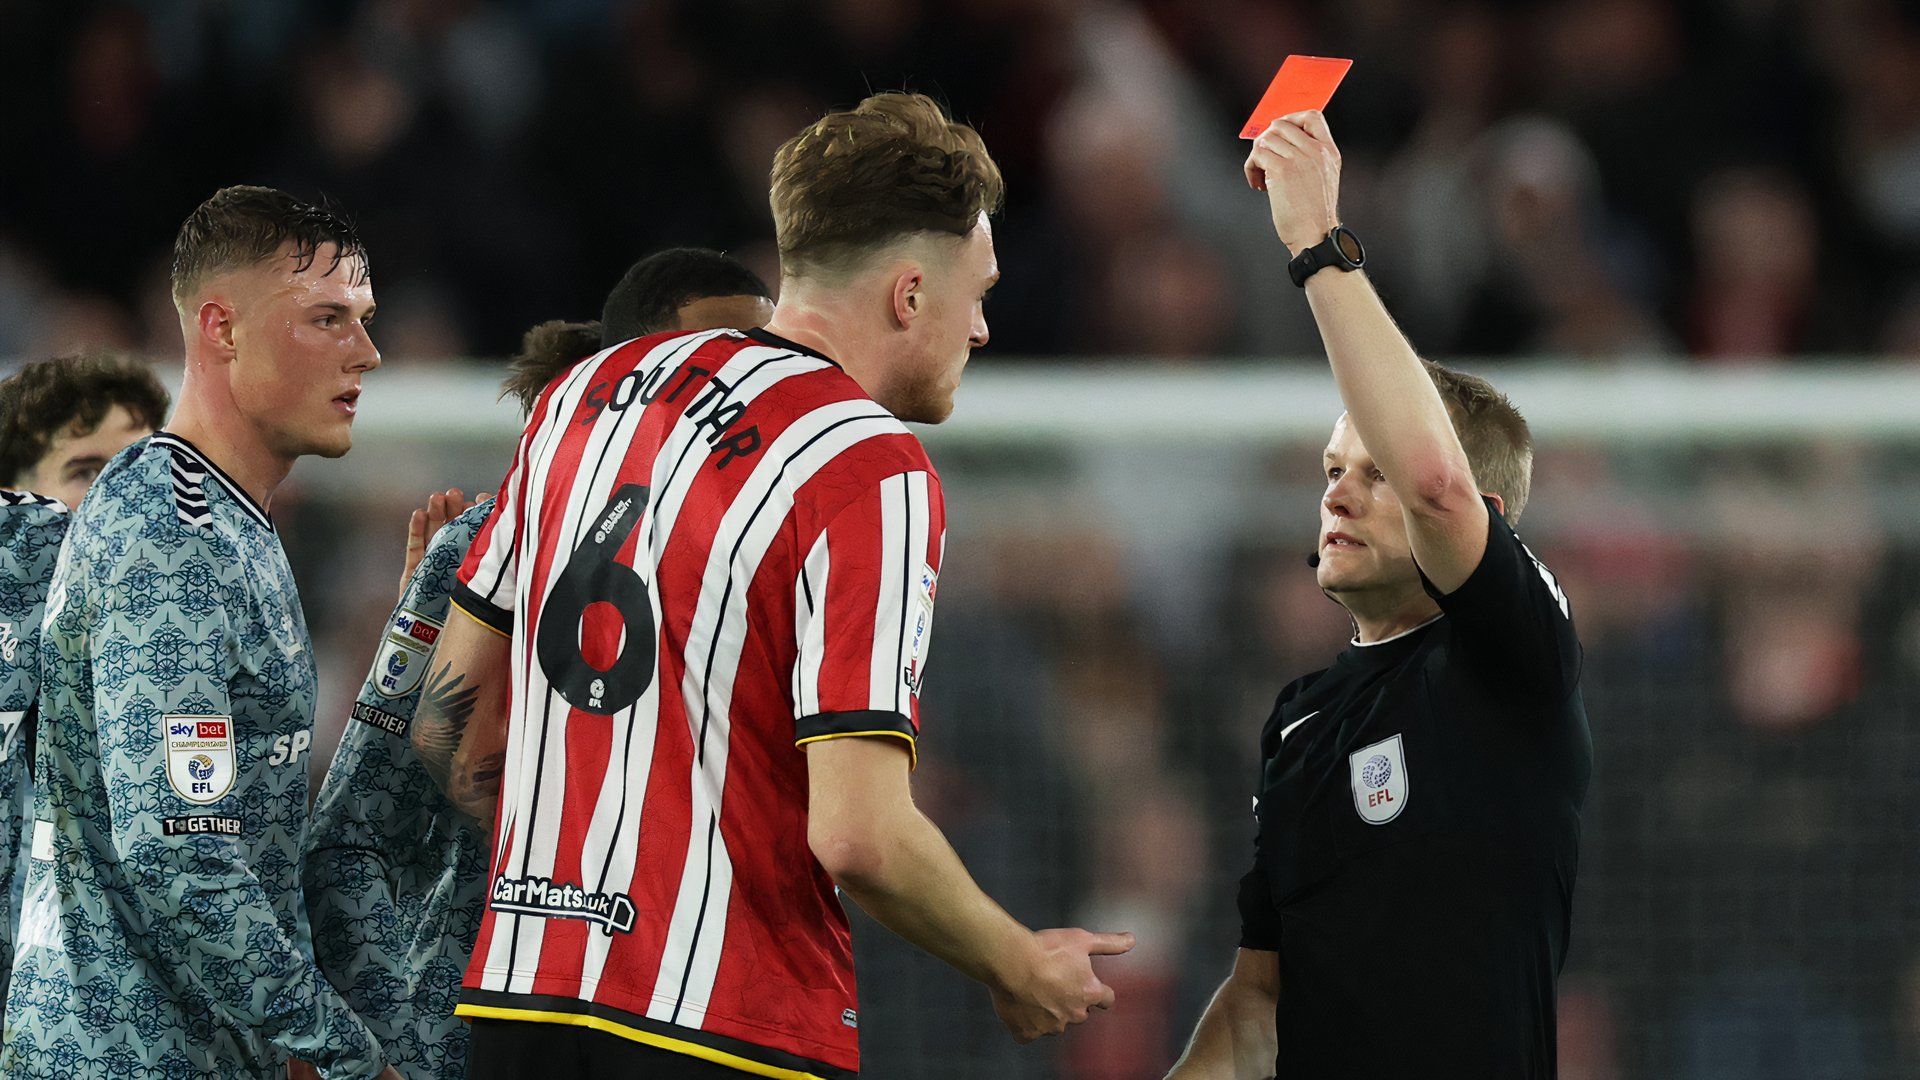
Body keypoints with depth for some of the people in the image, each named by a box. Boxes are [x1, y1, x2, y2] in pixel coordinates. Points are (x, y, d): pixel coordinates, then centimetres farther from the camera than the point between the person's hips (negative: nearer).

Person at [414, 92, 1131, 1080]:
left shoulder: (587, 391, 11)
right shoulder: (870, 472, -11)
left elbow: (452, 706, 17)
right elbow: (857, 834, -19)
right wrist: (1020, 971, -4)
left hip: (513, 998, 7)